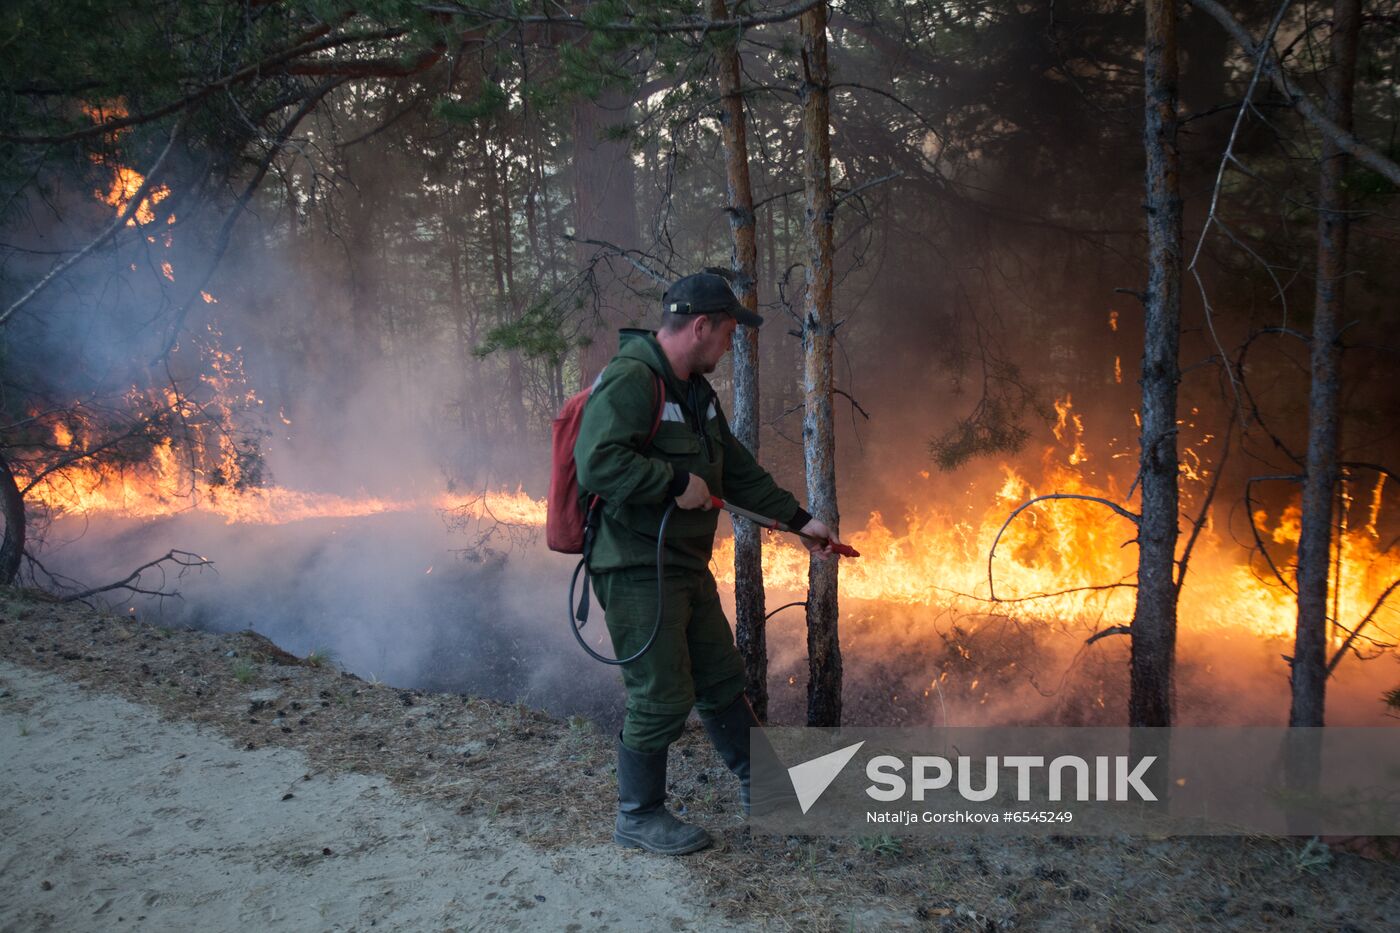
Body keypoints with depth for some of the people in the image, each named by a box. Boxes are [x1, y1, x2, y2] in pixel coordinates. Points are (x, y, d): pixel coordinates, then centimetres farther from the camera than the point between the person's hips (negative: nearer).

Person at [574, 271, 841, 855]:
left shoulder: (696, 391, 14)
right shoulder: (630, 381, -19)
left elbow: (739, 471, 20)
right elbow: (596, 464, -32)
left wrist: (800, 519, 18)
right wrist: (677, 481, -24)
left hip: (687, 567, 10)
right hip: (637, 571, -10)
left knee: (722, 680, 19)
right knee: (661, 698, 0)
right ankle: (639, 818, 20)